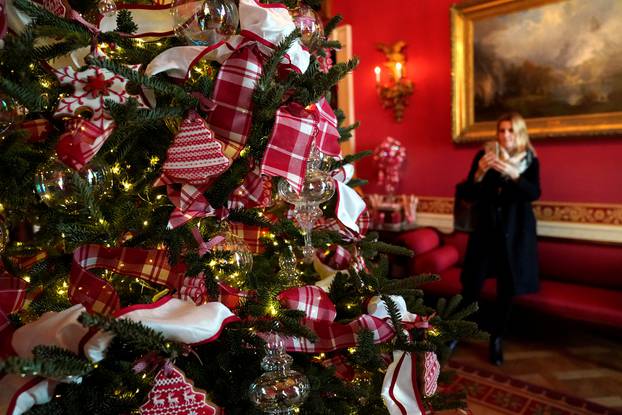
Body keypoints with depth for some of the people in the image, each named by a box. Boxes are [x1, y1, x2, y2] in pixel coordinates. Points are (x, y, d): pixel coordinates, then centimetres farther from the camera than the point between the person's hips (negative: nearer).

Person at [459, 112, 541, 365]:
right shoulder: (484, 154, 0)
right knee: (472, 285, -3)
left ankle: (497, 339, 22)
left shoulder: (530, 160, 2)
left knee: (508, 287, 5)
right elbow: (468, 193, -4)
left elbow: (534, 193, -12)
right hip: (485, 227, -1)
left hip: (514, 231, 1)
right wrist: (480, 172, -21)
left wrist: (513, 174, -27)